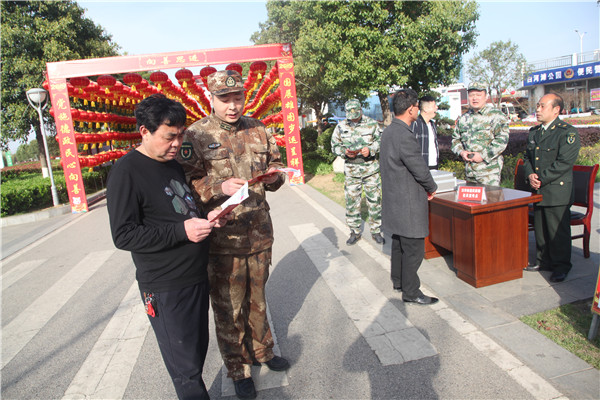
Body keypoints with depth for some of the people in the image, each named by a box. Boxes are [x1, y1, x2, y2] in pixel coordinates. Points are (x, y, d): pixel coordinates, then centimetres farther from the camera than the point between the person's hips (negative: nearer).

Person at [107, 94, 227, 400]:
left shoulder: (174, 165, 11)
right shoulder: (126, 173, -14)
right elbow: (123, 236, -18)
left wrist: (206, 219, 2)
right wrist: (182, 231, -25)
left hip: (196, 277, 8)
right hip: (165, 288, -8)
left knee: (197, 352, 20)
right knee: (186, 368, 4)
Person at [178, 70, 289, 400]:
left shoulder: (257, 130, 7)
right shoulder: (195, 136, -7)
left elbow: (276, 167, 15)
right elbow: (188, 185, -9)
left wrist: (274, 175, -8)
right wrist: (220, 187, -26)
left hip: (259, 233, 4)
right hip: (222, 238, -4)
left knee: (257, 298, 20)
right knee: (228, 306, 9)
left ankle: (261, 350, 44)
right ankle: (238, 369, 31)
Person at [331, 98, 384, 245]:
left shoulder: (372, 124, -2)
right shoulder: (341, 127, 2)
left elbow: (381, 141, 3)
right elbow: (334, 145, 7)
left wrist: (370, 149, -17)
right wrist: (345, 152, -13)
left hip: (371, 169, -1)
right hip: (351, 171, 1)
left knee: (374, 200, 5)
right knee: (352, 201, 5)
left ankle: (376, 231, 20)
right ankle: (355, 232, 19)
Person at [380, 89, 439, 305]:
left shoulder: (388, 131, 7)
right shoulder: (405, 136, -24)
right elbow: (420, 169, -19)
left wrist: (425, 187, 14)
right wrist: (432, 188, 1)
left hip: (394, 200, 10)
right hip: (408, 204, -10)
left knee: (399, 242, 21)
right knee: (414, 248, 2)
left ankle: (398, 281, 36)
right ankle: (410, 292, 15)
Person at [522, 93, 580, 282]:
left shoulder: (568, 132, -8)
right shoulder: (534, 132, 14)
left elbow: (564, 162, -16)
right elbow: (527, 157, 15)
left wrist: (541, 179, -16)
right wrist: (530, 175, -4)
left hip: (557, 191, -7)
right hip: (537, 191, 7)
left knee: (558, 230, 0)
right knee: (540, 229, 13)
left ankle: (561, 265, 13)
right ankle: (543, 261, 27)